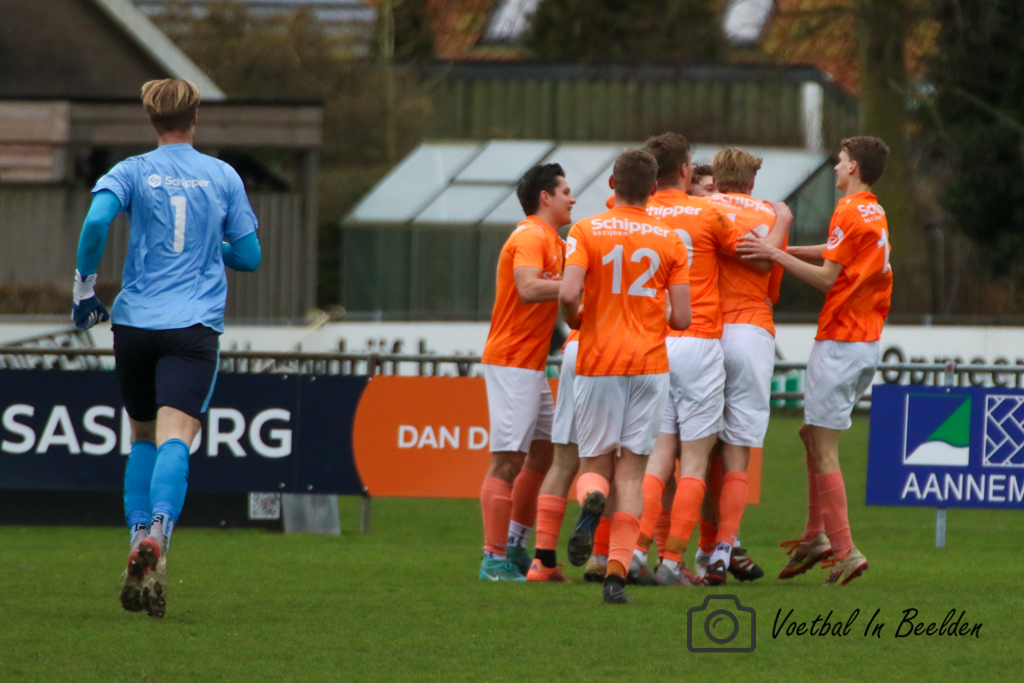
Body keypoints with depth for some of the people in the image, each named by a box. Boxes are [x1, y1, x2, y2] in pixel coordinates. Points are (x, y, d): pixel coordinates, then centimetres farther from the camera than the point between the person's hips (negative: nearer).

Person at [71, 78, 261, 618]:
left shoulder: (132, 172, 5)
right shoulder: (223, 177, 9)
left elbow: (96, 221, -13)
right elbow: (250, 256, 13)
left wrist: (85, 290, -1)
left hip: (135, 321, 1)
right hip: (194, 327, -1)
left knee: (143, 436, 19)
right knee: (174, 436, -14)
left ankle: (139, 541, 10)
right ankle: (158, 532, -37)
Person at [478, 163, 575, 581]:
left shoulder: (553, 241, 19)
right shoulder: (531, 237, -13)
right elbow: (529, 288, -27)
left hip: (532, 365, 10)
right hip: (512, 363, -10)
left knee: (542, 453, 15)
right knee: (508, 461, -9)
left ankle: (514, 548, 22)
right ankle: (494, 560, -8)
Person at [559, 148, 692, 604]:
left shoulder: (586, 232, -2)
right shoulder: (670, 240, 3)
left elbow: (568, 294, -15)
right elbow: (681, 317, -1)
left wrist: (574, 320, 7)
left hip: (598, 361, -1)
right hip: (650, 362, 1)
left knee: (595, 461, 10)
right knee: (631, 471, 4)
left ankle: (592, 499, -27)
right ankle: (617, 572, -8)